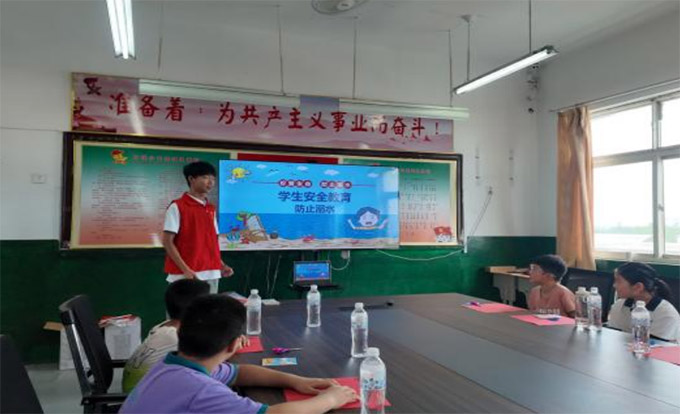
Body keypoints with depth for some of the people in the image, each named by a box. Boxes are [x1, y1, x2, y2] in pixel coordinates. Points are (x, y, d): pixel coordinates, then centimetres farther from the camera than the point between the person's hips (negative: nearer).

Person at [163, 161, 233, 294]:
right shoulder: (177, 207, -6)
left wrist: (221, 265, 7)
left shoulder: (211, 209, 13)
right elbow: (167, 242, -9)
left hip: (211, 274, 6)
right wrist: (185, 270, -17)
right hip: (185, 275, -6)